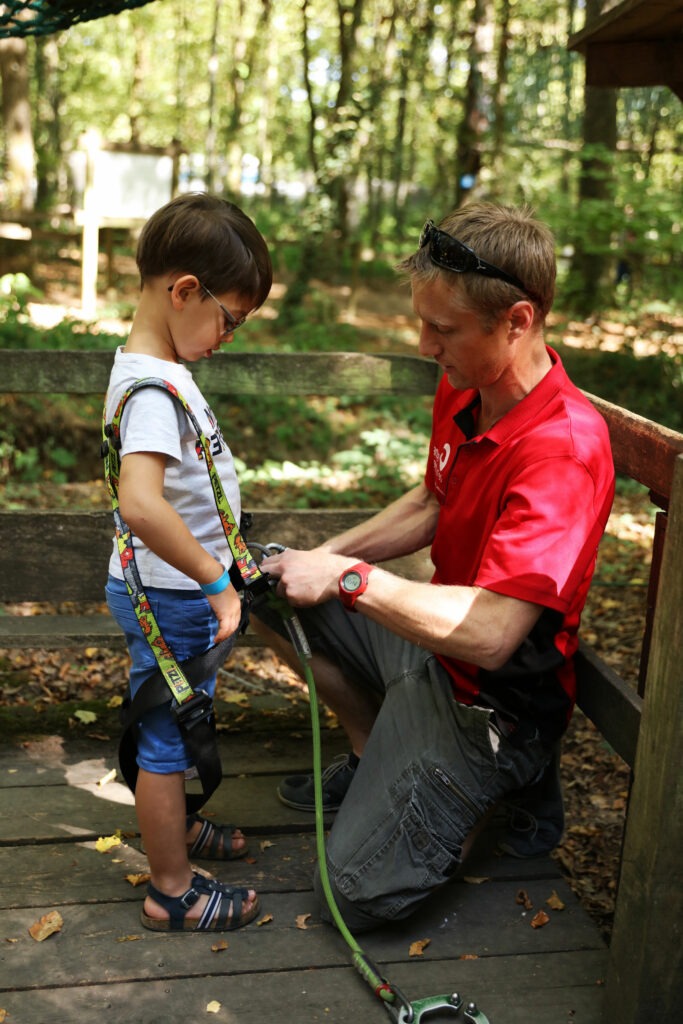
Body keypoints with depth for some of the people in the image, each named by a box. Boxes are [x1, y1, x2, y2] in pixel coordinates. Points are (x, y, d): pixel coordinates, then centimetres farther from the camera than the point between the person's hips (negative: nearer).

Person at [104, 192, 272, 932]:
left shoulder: (154, 368, 5)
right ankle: (172, 892, 24)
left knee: (167, 730, 26)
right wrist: (218, 581, -32)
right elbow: (140, 504, -40)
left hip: (171, 591, 9)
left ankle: (172, 826, 48)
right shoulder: (155, 388, -26)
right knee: (167, 738, 6)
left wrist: (215, 569, 18)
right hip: (170, 599, -9)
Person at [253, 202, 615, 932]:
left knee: (360, 892, -10)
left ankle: (508, 781, 11)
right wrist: (324, 556, -1)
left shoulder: (563, 450, -32)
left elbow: (490, 634, -36)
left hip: (489, 698, -8)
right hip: (429, 638, 8)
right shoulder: (462, 392, -5)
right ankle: (375, 753, 16)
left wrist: (348, 578, -29)